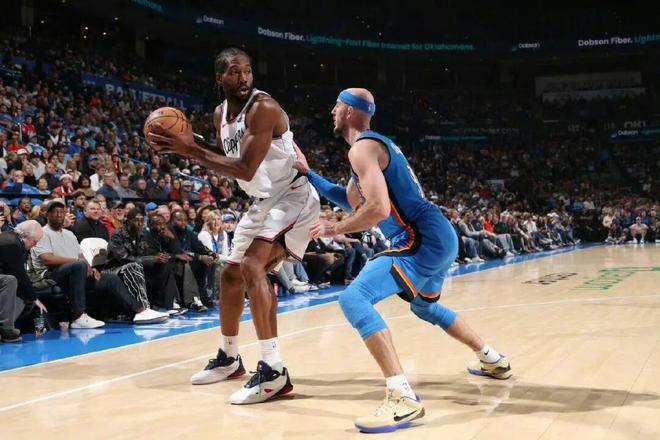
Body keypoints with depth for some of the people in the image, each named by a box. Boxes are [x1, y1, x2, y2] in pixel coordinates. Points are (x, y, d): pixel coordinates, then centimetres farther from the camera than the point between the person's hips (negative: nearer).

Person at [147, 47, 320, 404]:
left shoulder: (263, 107, -22)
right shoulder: (220, 114, 4)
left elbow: (245, 169, -29)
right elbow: (226, 160, 17)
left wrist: (191, 151, -25)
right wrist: (190, 143, 1)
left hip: (292, 197, -9)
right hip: (264, 201, 10)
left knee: (253, 267, -28)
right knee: (231, 275, 14)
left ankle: (273, 370, -25)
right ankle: (229, 358, 33)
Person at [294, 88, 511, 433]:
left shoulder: (362, 147, -11)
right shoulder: (376, 143, 21)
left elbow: (378, 209, -24)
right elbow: (352, 200, 25)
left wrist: (335, 229, -10)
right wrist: (307, 174, 23)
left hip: (424, 242, -11)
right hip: (440, 237, 11)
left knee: (354, 299, -22)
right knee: (425, 307, 35)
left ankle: (403, 397, -31)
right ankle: (493, 361, 48)